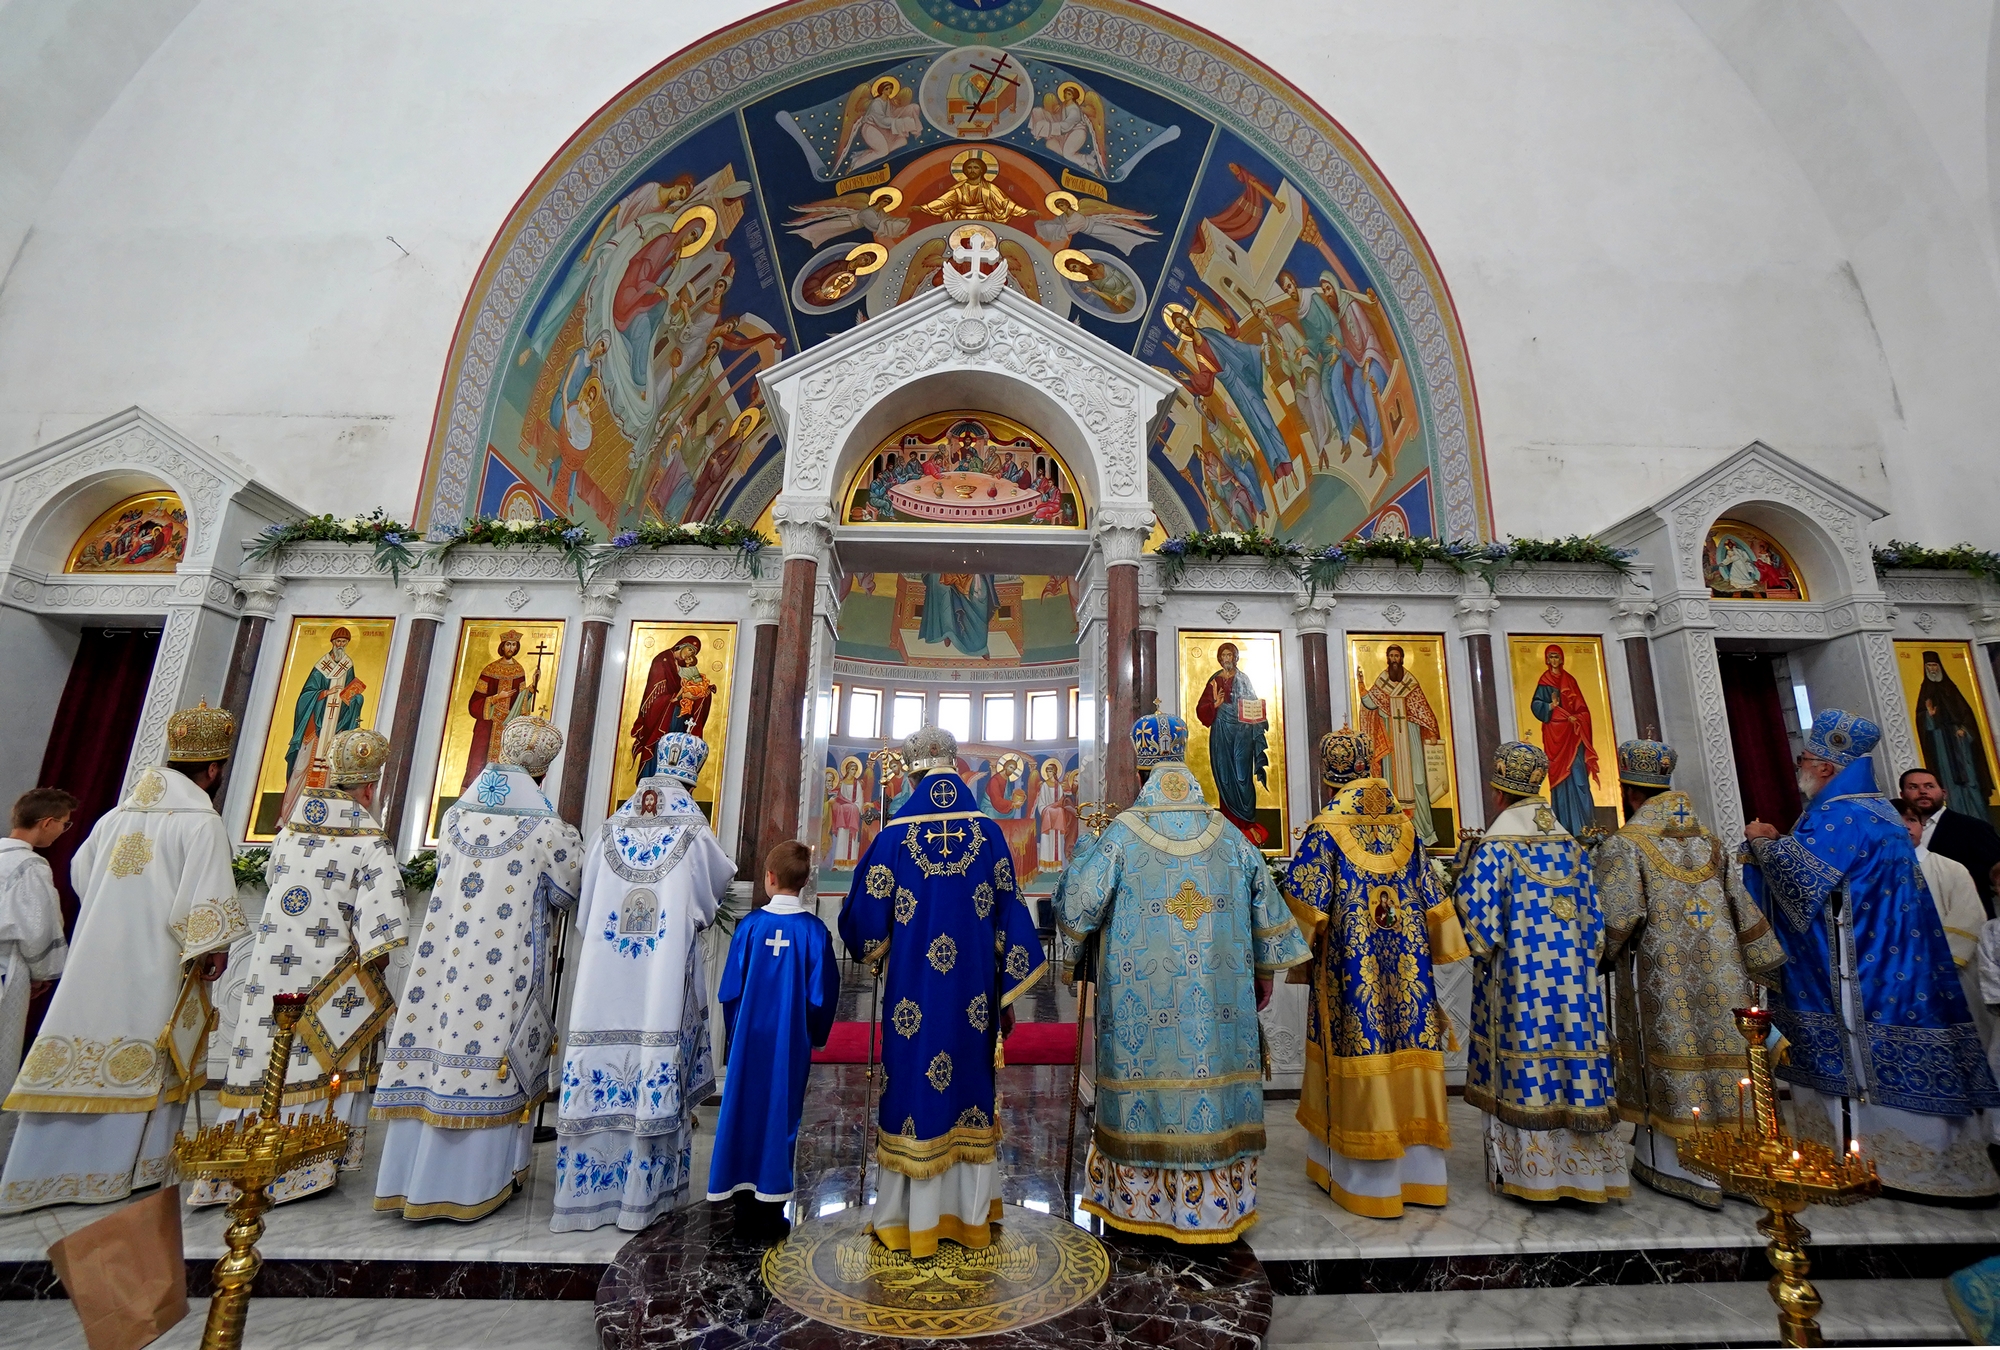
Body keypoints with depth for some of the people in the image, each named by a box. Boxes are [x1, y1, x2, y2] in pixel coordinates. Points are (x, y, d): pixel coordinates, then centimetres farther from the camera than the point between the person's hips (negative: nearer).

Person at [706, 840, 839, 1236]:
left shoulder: (750, 925, -10)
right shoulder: (815, 930, -11)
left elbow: (730, 989, -2)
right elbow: (822, 995, -6)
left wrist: (732, 1032, 14)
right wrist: (815, 1036, 11)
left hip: (749, 1038, 1)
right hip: (793, 1042, -1)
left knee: (744, 1111, 15)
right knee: (781, 1115, 10)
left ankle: (744, 1196, 26)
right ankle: (770, 1206, 17)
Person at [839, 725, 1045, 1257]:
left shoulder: (896, 834, -8)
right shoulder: (988, 832, -2)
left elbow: (864, 921, -4)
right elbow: (1008, 916, 0)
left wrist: (870, 943, 21)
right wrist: (1008, 994, 8)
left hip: (913, 993, -2)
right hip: (973, 993, 2)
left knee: (914, 1088, 10)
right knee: (970, 1086, 15)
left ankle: (911, 1218, 23)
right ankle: (971, 1214, 28)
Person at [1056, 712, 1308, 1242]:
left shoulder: (1121, 837, -9)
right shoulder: (1229, 836, 2)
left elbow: (1075, 910, -8)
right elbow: (1266, 909, 10)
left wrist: (1079, 862, 11)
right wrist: (1265, 972, 21)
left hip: (1143, 999, -2)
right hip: (1221, 996, 3)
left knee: (1148, 1083, 9)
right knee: (1213, 1075, 13)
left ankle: (1142, 1198, 23)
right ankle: (1216, 1201, 26)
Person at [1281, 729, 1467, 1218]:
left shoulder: (1326, 830, -10)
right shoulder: (1404, 825, 4)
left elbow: (1306, 905, -12)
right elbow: (1430, 898, 9)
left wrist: (1300, 960, -1)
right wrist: (1428, 954, 19)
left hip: (1351, 970, -4)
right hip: (1406, 967, 4)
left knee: (1362, 1049, 3)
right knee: (1407, 1055, 11)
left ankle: (1368, 1179, 14)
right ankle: (1417, 1172, 23)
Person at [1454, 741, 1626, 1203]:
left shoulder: (1494, 847, -13)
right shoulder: (1571, 845, 6)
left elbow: (1480, 925, -16)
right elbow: (1595, 921, 10)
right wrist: (1580, 959, 20)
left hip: (1516, 980, -5)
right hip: (1573, 978, 5)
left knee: (1524, 1071, 4)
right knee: (1573, 1061, 11)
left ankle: (1528, 1168, 13)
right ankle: (1584, 1166, 21)